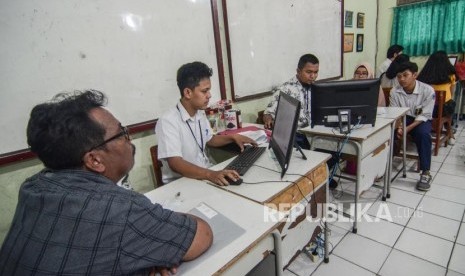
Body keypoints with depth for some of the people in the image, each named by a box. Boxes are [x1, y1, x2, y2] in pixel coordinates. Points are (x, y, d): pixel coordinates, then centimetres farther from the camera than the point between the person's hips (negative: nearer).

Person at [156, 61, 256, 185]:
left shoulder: (200, 113, 4)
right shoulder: (168, 121, -20)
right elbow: (175, 163, -28)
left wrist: (233, 137, 6)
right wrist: (210, 174, -40)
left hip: (206, 174, 7)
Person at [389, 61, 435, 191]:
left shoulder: (428, 90, -18)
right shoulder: (394, 91, -11)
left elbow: (425, 115, -18)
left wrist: (408, 128, -32)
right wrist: (399, 127, -27)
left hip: (421, 120, -2)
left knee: (423, 133, -34)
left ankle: (425, 173, -23)